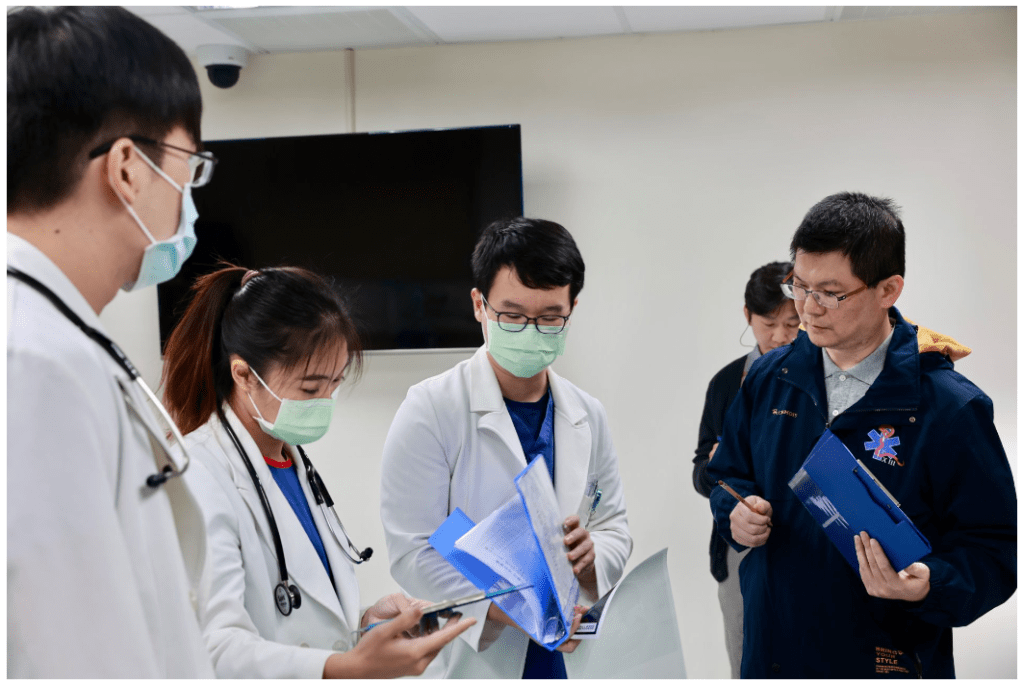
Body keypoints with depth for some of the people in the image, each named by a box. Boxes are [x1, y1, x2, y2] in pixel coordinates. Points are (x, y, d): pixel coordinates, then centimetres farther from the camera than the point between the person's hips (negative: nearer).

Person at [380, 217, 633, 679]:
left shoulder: (587, 416, 4)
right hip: (472, 660, -4)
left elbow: (614, 524, 11)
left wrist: (591, 551, -13)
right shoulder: (430, 410, -12)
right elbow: (412, 554, -17)